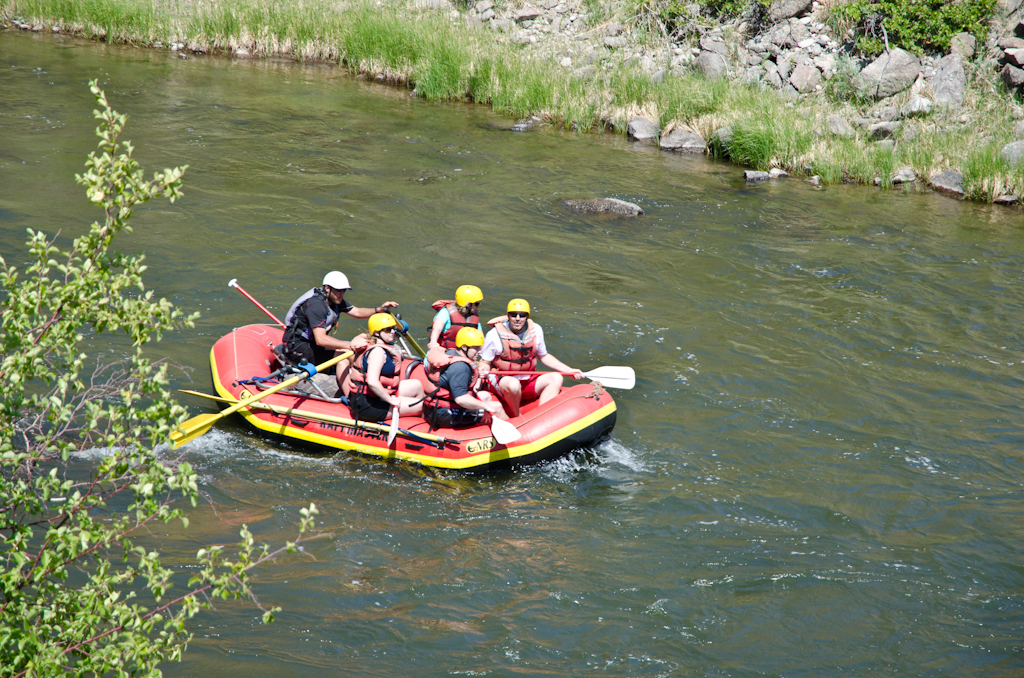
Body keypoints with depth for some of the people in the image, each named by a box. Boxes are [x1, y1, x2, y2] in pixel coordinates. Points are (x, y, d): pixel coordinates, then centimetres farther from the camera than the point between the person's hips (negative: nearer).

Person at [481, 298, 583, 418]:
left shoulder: (536, 330, 3)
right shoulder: (495, 335, -12)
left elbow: (544, 356, 16)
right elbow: (485, 362, -5)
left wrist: (570, 371, 11)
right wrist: (483, 372, -30)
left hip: (527, 382, 6)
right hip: (500, 380, -6)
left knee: (556, 378, -13)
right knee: (513, 384, -39)